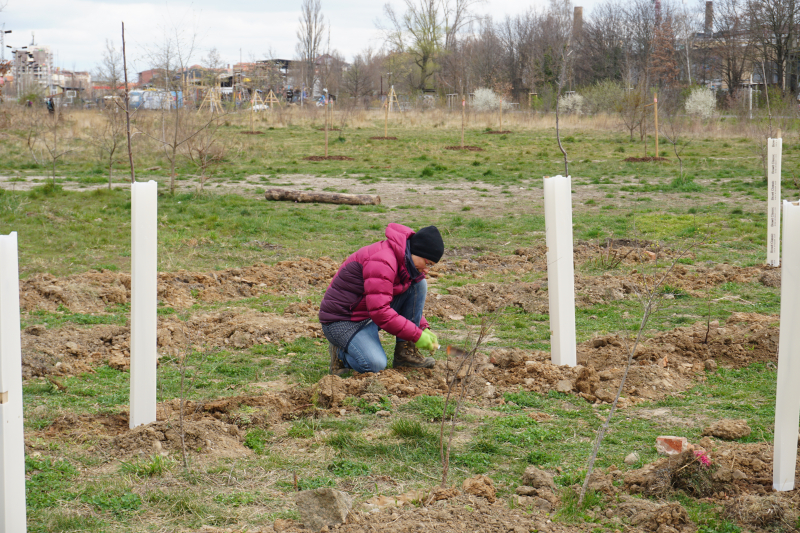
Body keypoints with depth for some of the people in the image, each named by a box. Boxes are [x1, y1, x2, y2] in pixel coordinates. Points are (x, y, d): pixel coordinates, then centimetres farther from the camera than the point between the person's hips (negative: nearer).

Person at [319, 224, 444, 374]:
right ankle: (341, 352, 2)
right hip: (344, 321, -9)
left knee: (419, 284, -4)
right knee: (376, 364, -31)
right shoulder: (382, 261, -27)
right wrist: (417, 335, -27)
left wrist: (424, 328, 1)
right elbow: (380, 311, -32)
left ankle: (405, 353, -3)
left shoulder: (405, 261, 5)